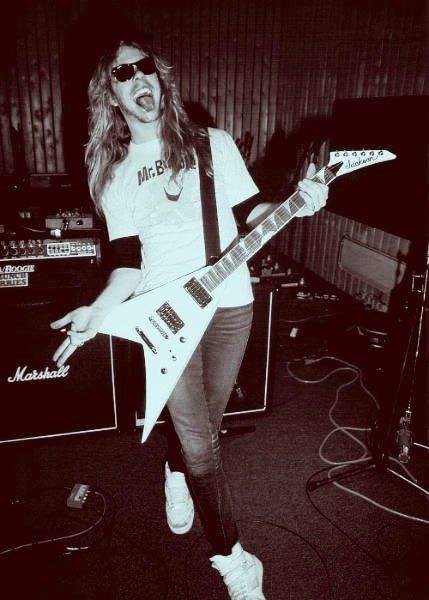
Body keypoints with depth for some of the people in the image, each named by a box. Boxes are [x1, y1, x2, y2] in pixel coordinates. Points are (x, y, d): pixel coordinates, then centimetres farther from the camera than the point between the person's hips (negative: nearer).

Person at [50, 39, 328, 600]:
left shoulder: (212, 143, 4)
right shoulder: (110, 172, 5)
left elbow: (249, 212, 5)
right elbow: (128, 259, 1)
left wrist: (294, 203, -13)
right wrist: (99, 311, -13)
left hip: (231, 303, 1)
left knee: (203, 421, 16)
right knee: (200, 443, 0)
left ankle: (177, 475, 52)